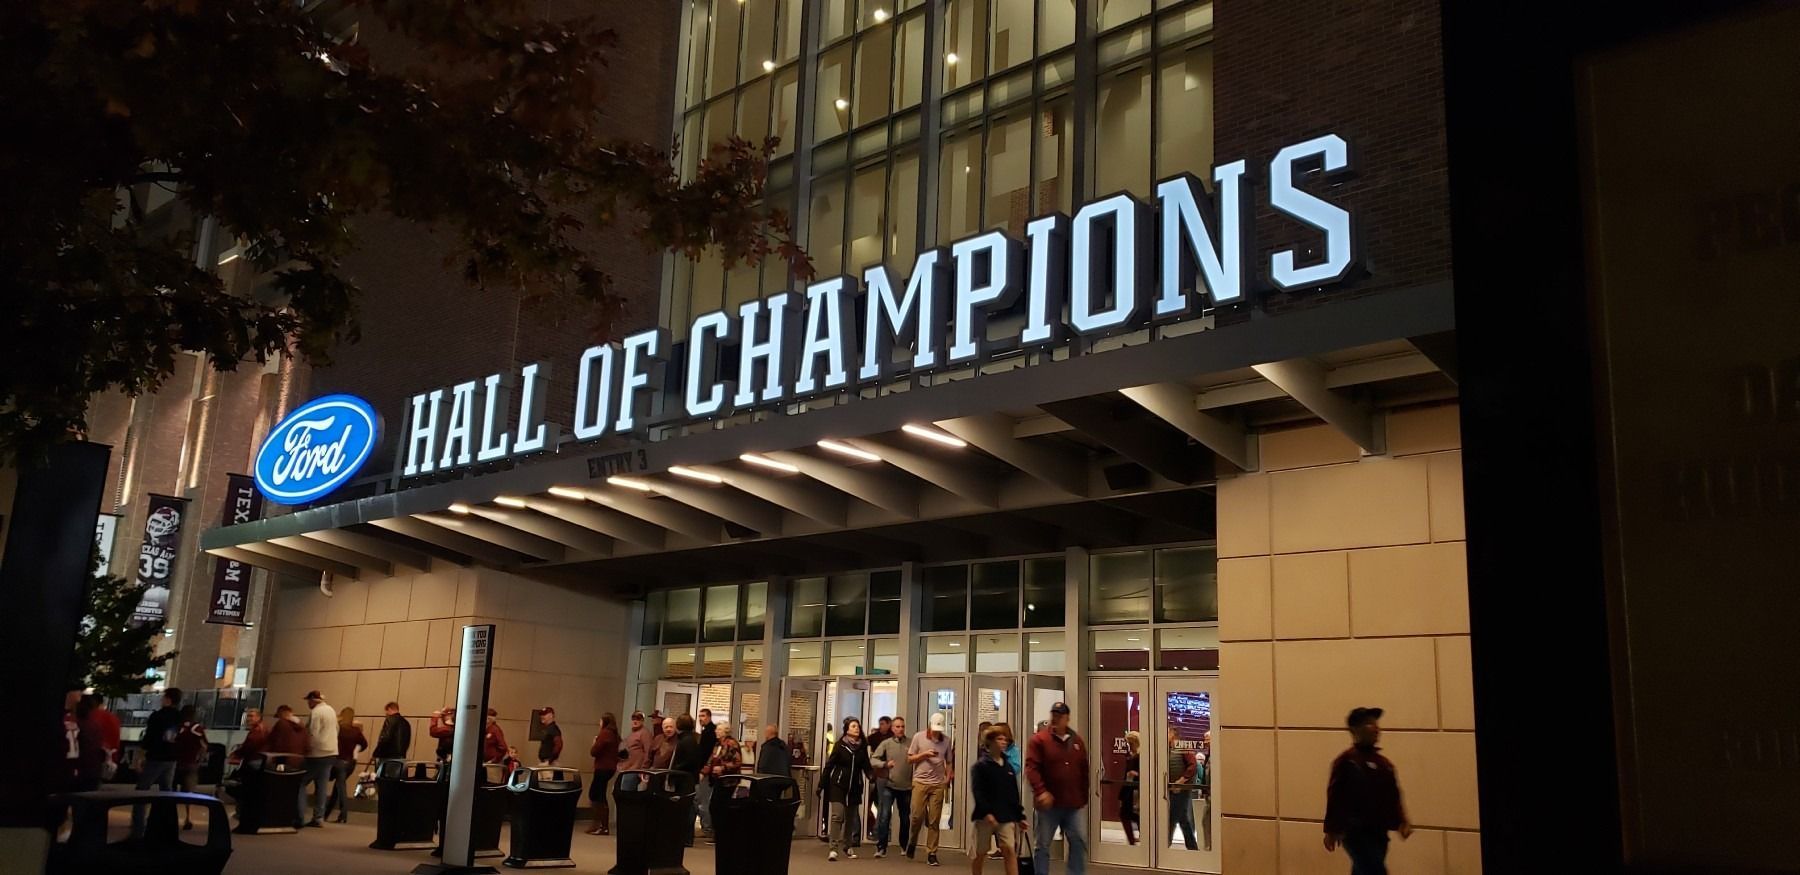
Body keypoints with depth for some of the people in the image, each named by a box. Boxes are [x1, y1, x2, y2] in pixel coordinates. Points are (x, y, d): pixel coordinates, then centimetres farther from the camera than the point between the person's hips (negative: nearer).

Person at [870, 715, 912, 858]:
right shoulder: (886, 743, -1)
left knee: (905, 817, 15)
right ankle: (881, 847, -3)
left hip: (906, 786, 2)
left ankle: (904, 846, 32)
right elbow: (873, 759, -3)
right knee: (884, 816, -10)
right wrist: (885, 764, -19)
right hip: (888, 784, -2)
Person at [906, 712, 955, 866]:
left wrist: (948, 777, -3)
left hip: (938, 784, 1)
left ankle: (931, 853, 6)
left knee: (934, 821, 0)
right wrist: (924, 754, -11)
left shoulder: (947, 740, 4)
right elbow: (909, 759, 3)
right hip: (920, 782, -1)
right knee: (917, 816, -3)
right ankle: (912, 842, 24)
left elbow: (949, 762, 12)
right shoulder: (919, 737, 0)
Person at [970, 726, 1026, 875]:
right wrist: (986, 812, -25)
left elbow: (1014, 794, 15)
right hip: (985, 816, -4)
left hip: (1006, 817, 4)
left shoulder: (1008, 767, 11)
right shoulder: (980, 766, -6)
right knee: (979, 852, 8)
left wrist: (1020, 815, 11)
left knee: (1010, 850, -9)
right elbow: (977, 792, -15)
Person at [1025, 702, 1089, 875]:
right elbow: (1031, 768, -13)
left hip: (1073, 804, 4)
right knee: (1042, 844, 3)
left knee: (1079, 842, 4)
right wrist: (1040, 791, -24)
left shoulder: (1077, 741, 10)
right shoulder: (1039, 739, -5)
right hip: (1049, 803, -4)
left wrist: (1084, 796, 12)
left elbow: (1084, 771, 15)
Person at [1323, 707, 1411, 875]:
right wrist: (1332, 830, -14)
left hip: (1379, 834, 8)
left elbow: (1393, 797, 20)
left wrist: (1401, 822, 6)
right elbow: (1335, 796, -12)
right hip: (1357, 833, -8)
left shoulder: (1384, 763, 16)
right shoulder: (1347, 761, -9)